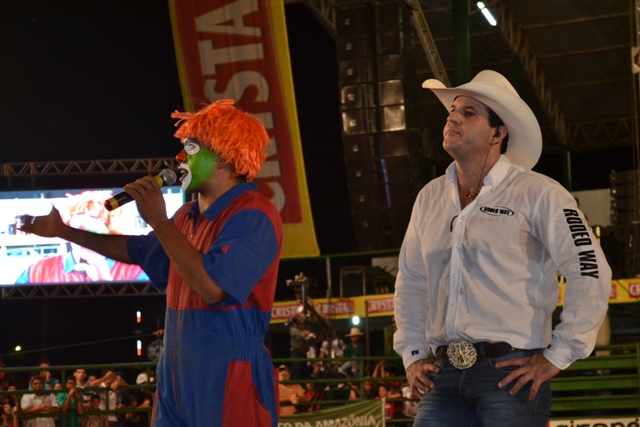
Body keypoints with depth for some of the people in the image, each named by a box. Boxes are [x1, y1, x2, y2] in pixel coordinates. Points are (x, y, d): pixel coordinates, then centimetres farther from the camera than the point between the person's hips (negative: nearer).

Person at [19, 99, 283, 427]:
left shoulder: (252, 216, -14)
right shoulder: (190, 216, 14)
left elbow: (213, 287, -26)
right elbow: (142, 251, 31)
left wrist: (159, 221, -19)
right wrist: (63, 231, 29)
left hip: (229, 380, -8)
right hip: (178, 377, 8)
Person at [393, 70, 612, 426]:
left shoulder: (537, 193, -3)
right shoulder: (430, 198, 14)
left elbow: (591, 275, -7)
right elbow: (410, 280, 24)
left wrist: (557, 356, -8)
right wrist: (412, 354, 14)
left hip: (511, 373, -4)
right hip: (444, 375, 5)